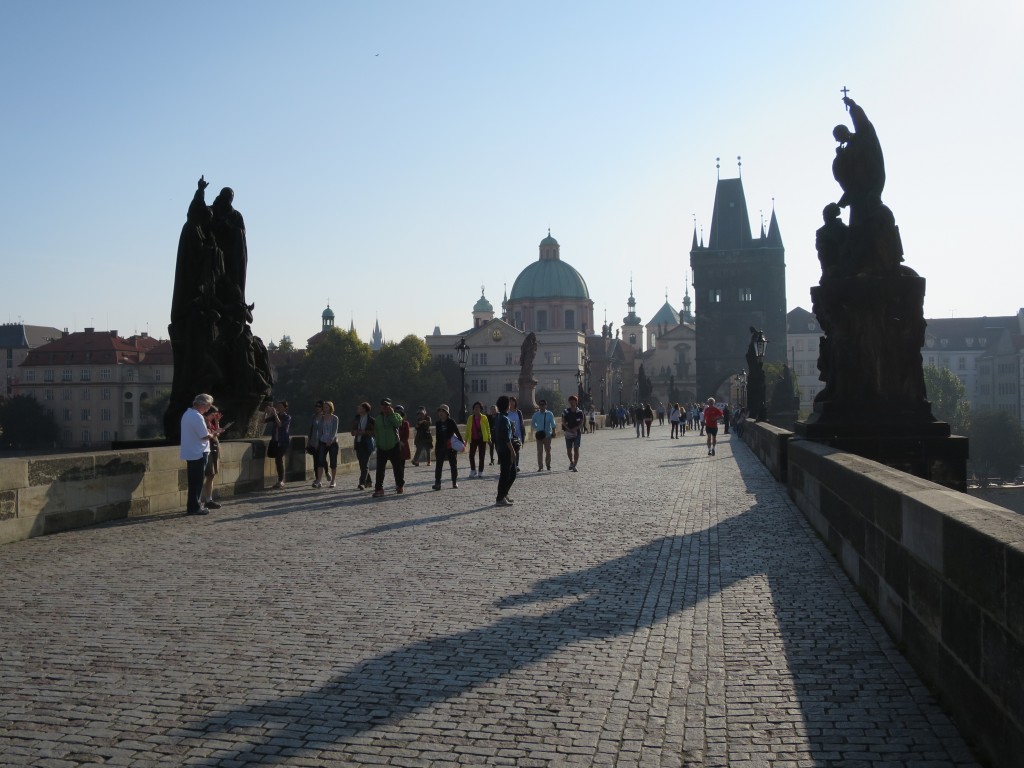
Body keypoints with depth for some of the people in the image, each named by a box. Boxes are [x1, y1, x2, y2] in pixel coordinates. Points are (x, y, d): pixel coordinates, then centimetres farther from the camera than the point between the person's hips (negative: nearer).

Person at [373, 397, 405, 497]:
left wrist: (391, 413, -17)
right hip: (381, 448, 2)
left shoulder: (395, 415, 0)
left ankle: (400, 486, 23)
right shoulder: (377, 418, 8)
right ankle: (379, 489, -1)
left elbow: (398, 423, -22)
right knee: (380, 469, -3)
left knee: (398, 467, 7)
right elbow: (375, 431, 13)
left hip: (394, 446, -2)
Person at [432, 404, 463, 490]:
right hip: (440, 447, 2)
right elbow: (438, 436, 6)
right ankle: (437, 483, -5)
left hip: (451, 446, -2)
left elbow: (457, 432, -5)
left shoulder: (451, 422, -4)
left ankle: (455, 482, 18)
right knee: (439, 465, -4)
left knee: (453, 464, 8)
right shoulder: (437, 423, 6)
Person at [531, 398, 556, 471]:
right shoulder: (536, 415, 3)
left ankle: (548, 466, 20)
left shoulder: (550, 414, 0)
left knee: (548, 451, 8)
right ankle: (540, 467, 6)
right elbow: (532, 423, 16)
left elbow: (553, 423, -5)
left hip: (548, 435, 0)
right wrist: (537, 428, 6)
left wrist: (553, 432, -16)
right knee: (539, 451, 0)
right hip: (539, 435, 0)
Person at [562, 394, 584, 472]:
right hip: (568, 433, 1)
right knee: (568, 450, 5)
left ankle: (574, 465, -7)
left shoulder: (579, 412, 1)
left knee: (576, 449, -8)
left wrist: (575, 428, -18)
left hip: (577, 432, -1)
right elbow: (563, 422, -2)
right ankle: (572, 462, 31)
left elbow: (581, 423, -3)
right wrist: (568, 429, -17)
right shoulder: (565, 412, 4)